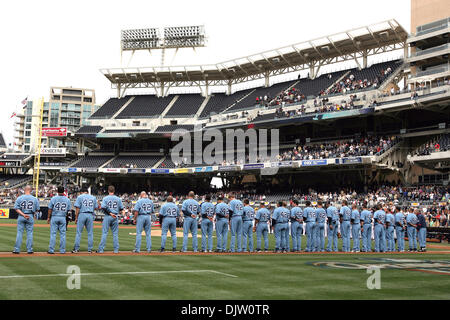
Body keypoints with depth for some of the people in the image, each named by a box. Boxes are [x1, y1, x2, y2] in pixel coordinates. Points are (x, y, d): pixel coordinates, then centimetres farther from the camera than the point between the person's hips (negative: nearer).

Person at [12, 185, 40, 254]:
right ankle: (29, 250, 6)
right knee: (29, 233, 5)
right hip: (30, 217, 0)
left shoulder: (19, 198, -2)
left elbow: (16, 208, -9)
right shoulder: (34, 199, -1)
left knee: (19, 233, 4)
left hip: (21, 217, 0)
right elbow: (37, 209, 3)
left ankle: (17, 249, 4)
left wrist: (23, 214, -12)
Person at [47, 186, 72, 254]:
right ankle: (62, 250, 8)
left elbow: (50, 209, -4)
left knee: (53, 234, 1)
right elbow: (68, 210, 3)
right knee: (62, 234, 6)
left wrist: (48, 217, 3)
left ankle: (51, 250, 0)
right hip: (63, 218, 2)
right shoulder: (67, 199, 1)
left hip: (54, 217, -2)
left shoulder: (54, 198, -6)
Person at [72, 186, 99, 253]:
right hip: (90, 215, 3)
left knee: (78, 232, 1)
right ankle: (90, 249, 6)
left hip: (82, 214, -3)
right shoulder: (93, 197, 12)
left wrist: (76, 218, -2)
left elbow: (77, 208, -5)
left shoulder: (79, 197, 2)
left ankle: (76, 249, -1)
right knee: (90, 233, 7)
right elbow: (96, 207, 12)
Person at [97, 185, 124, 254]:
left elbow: (103, 207, -15)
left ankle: (101, 249, -2)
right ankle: (116, 249, 8)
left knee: (104, 233, 0)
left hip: (107, 217, -2)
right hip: (115, 217, 2)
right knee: (115, 233, 8)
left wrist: (110, 213, -10)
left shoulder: (105, 198, -2)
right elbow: (121, 208, 5)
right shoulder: (118, 199, 5)